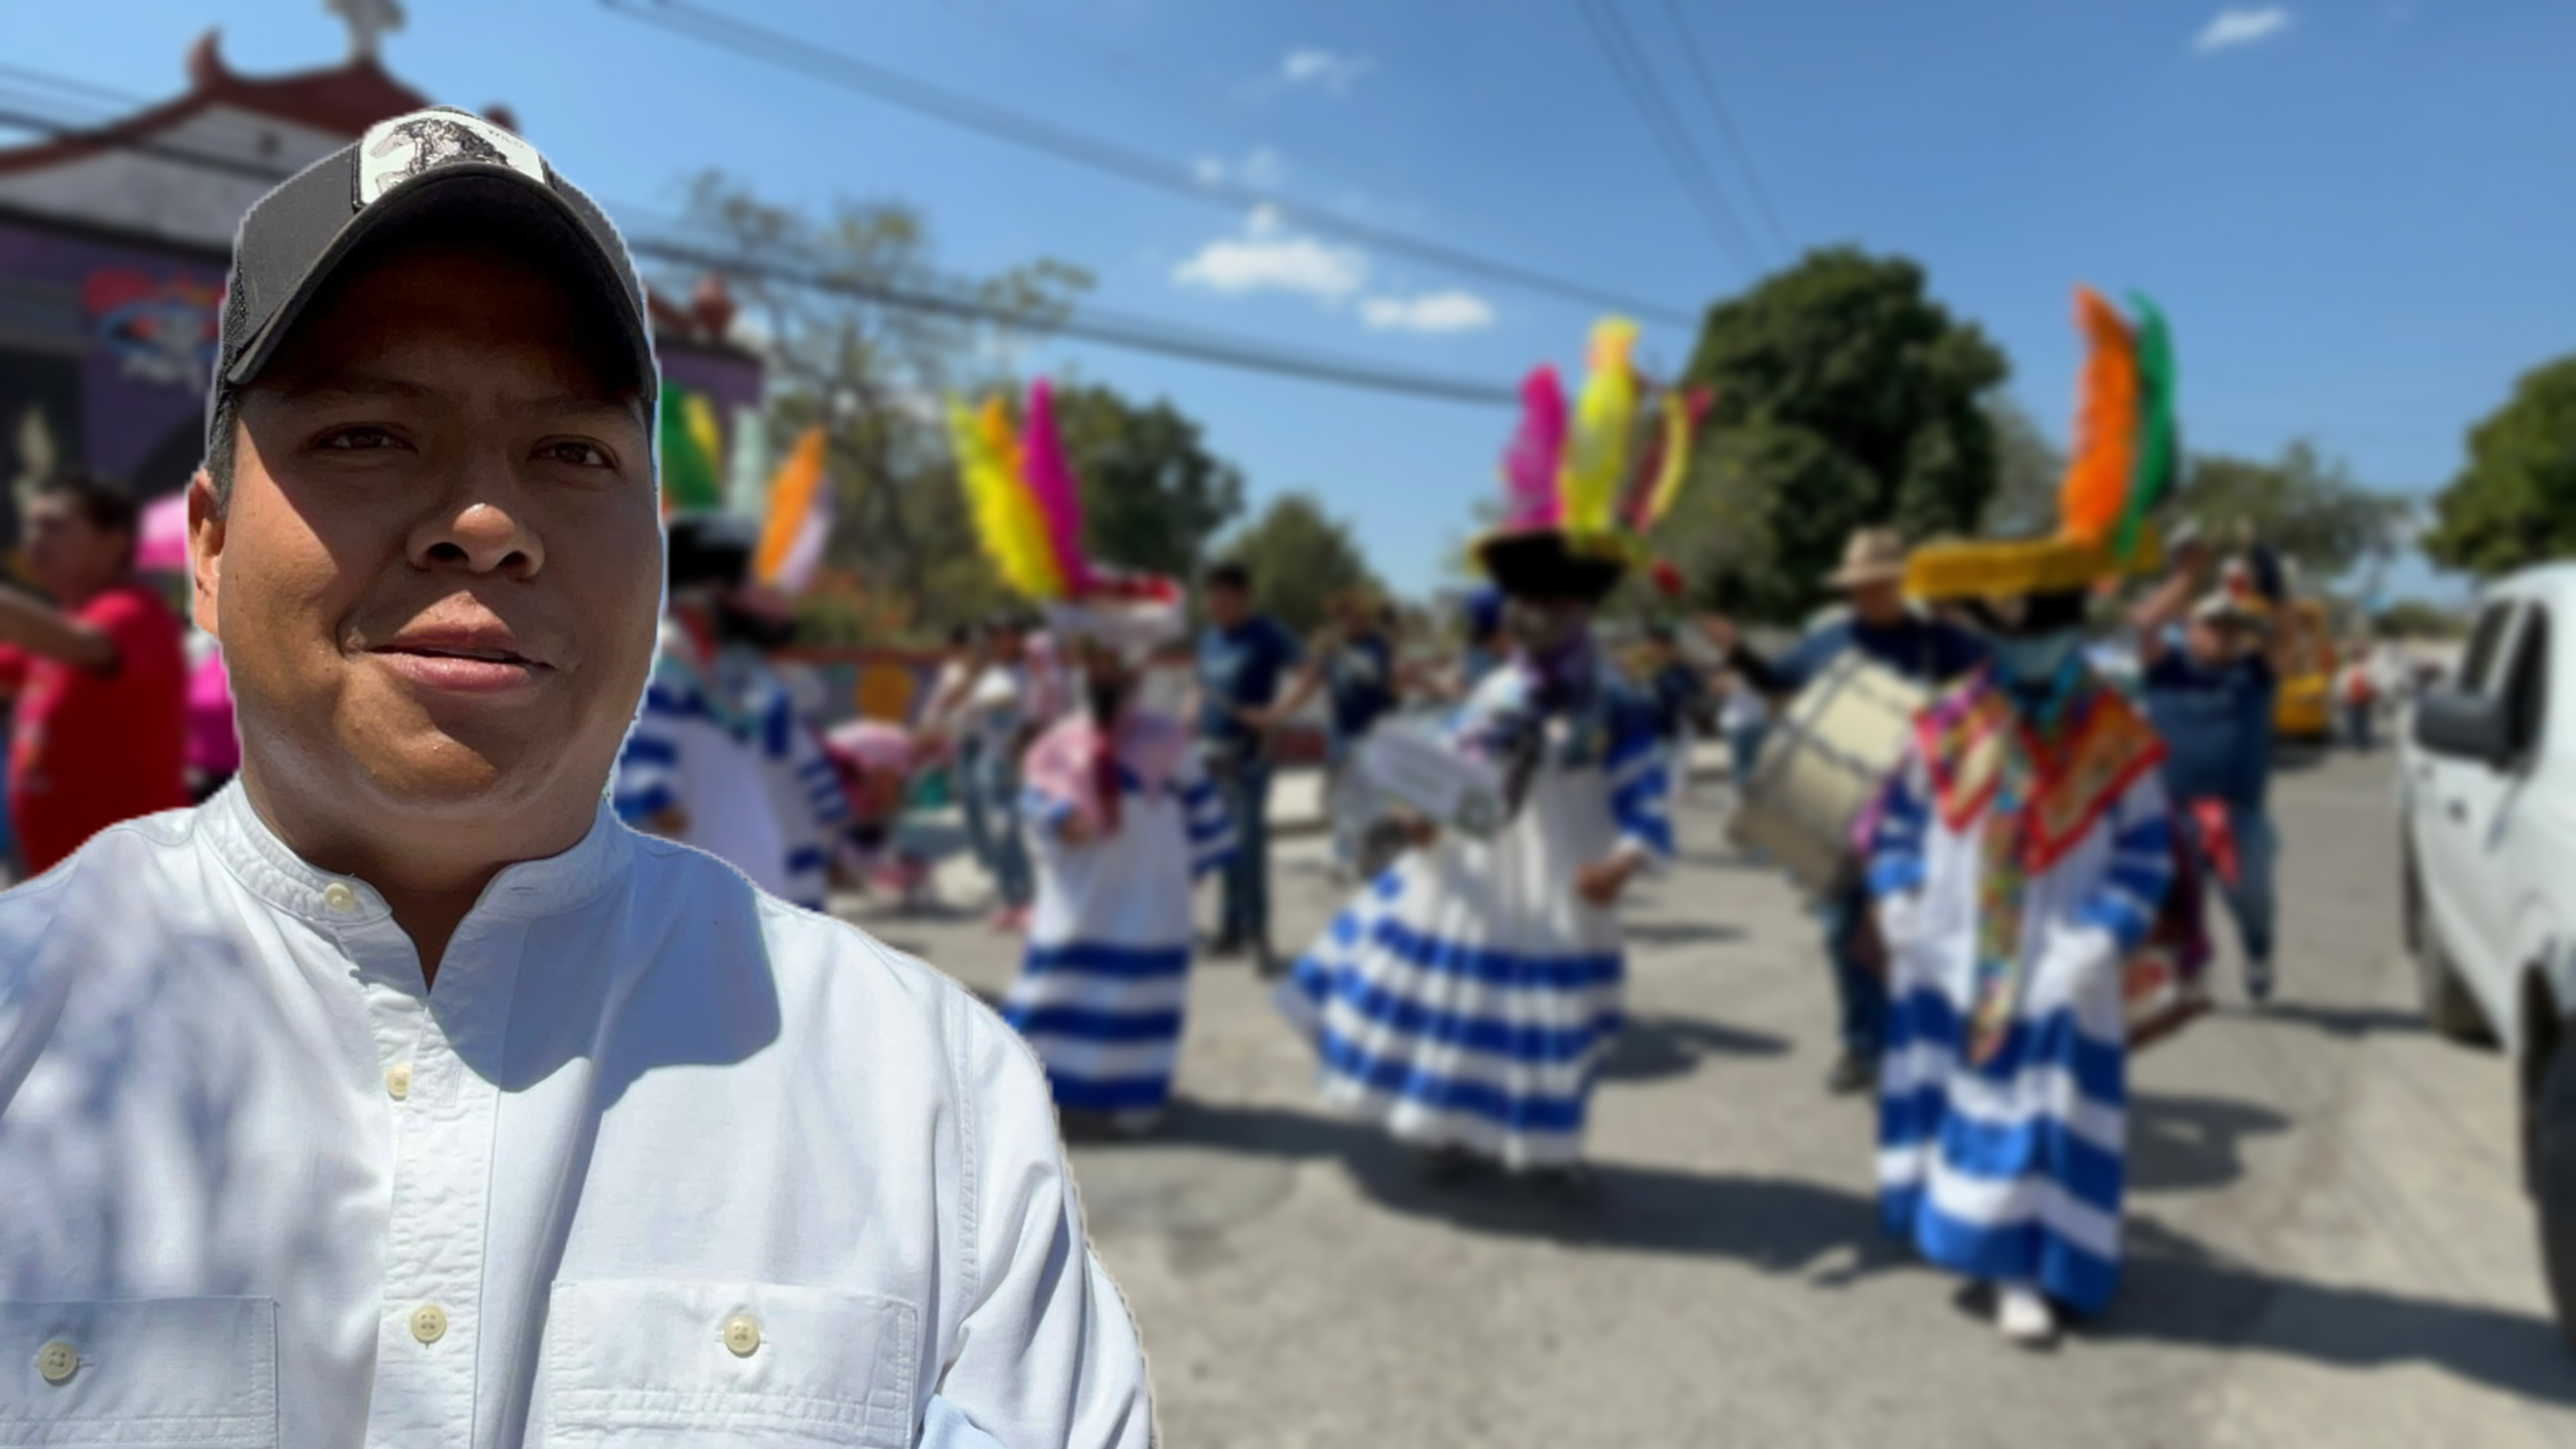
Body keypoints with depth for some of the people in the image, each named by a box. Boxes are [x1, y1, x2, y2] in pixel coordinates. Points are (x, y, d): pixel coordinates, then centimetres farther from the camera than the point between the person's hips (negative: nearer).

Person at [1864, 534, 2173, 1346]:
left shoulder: (2117, 740, -7)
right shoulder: (1948, 728, 0)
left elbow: (2145, 858, -3)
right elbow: (1897, 822, 10)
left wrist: (2099, 939, -13)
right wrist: (1899, 903, -1)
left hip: (2054, 982, -3)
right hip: (1951, 970, 3)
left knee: (2043, 1122, 0)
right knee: (1953, 1106, 14)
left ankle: (2024, 1275, 8)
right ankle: (1965, 1233, 34)